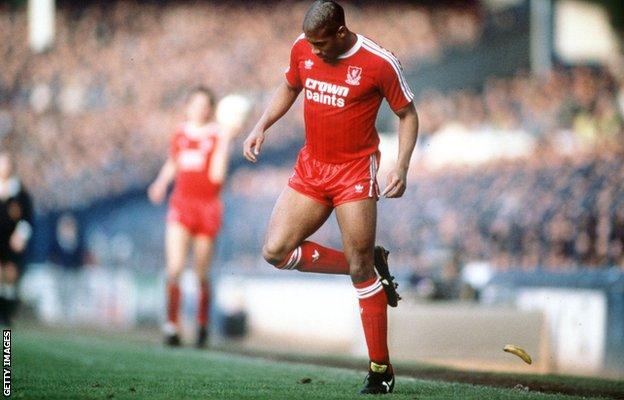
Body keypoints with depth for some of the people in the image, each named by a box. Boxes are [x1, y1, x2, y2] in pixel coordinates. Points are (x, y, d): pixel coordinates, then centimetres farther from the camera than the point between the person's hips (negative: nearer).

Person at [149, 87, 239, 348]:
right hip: (181, 205, 2)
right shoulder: (180, 135, 8)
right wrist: (161, 184, 5)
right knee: (174, 268, -14)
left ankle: (203, 324, 26)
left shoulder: (217, 136, -4)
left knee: (202, 274, 5)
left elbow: (217, 175, -15)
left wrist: (225, 141, -20)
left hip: (207, 206, -2)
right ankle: (172, 325, -12)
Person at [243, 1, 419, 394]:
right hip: (310, 167, 6)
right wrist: (261, 127, 5)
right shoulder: (303, 49, -1)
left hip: (355, 172, -6)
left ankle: (381, 371, 3)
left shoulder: (379, 62, -16)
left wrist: (401, 167, -17)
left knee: (360, 269, -7)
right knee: (275, 251, -4)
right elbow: (289, 88, 18)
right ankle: (371, 266, 13)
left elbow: (407, 113, -5)